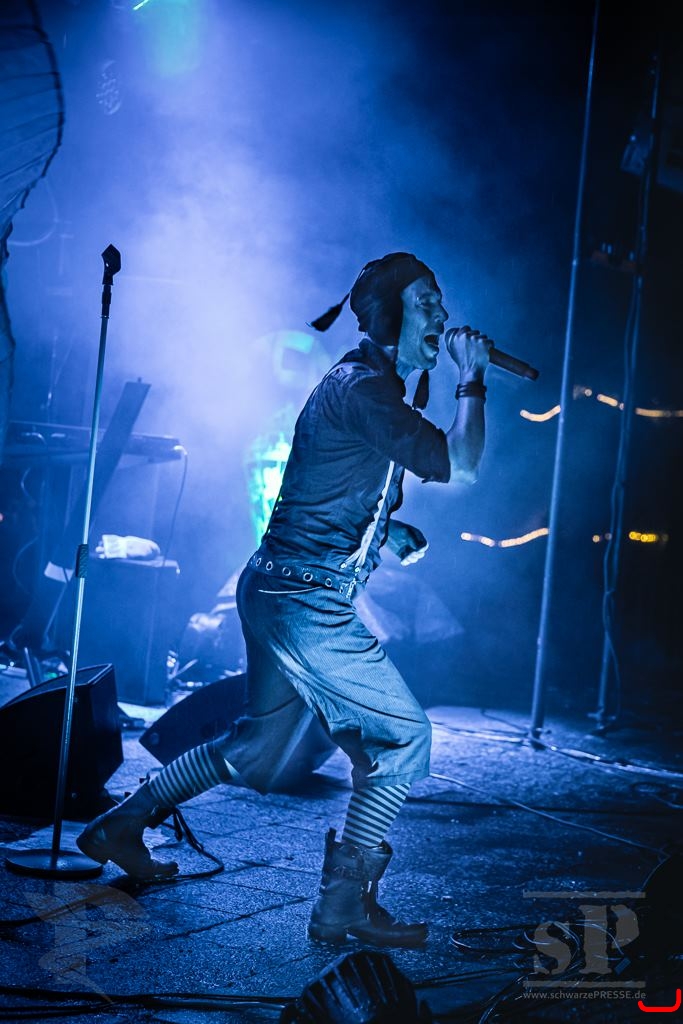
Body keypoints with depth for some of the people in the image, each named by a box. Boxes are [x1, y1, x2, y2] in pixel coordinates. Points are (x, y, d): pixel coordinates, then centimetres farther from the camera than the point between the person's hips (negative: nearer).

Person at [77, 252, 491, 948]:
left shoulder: (364, 383, 17)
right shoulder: (364, 386, -15)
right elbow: (459, 467, -24)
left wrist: (393, 531, 12)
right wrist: (471, 379, -11)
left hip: (276, 591, 10)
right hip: (308, 599, -10)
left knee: (259, 745, 21)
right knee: (402, 735, -4)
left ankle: (122, 825, 30)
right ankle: (345, 905, 2)